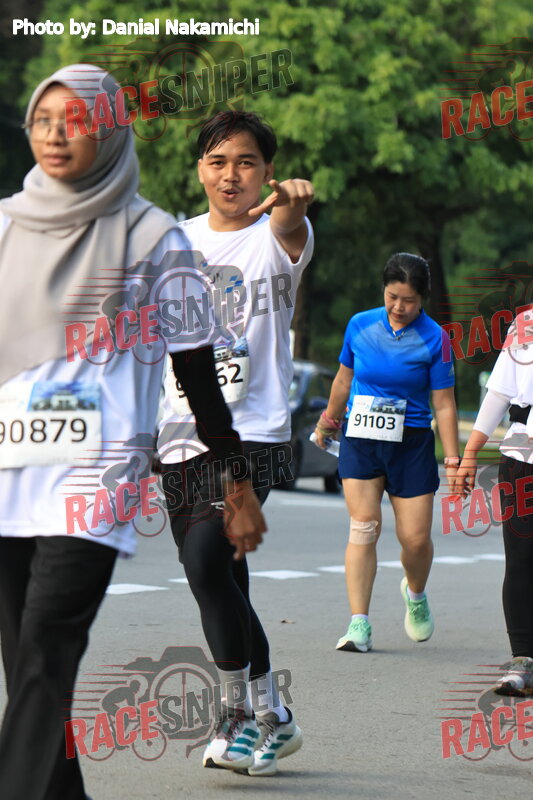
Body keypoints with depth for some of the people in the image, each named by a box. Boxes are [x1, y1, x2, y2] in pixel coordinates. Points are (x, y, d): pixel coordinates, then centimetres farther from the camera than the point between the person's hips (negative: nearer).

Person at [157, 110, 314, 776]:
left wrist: (292, 203, -52)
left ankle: (240, 713, -8)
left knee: (205, 559, -22)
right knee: (222, 580, 9)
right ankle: (269, 719, 23)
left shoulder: (276, 238, -4)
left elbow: (289, 231, -30)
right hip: (181, 433, 6)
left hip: (253, 432, -6)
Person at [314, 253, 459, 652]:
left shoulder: (433, 338, -5)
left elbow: (444, 404, -3)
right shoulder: (360, 326, 1)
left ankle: (415, 594, 33)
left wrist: (453, 460, -5)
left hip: (411, 443, -1)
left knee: (415, 537, -1)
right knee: (364, 527, -12)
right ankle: (359, 624, -13)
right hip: (360, 439, 1)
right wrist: (328, 421, 29)